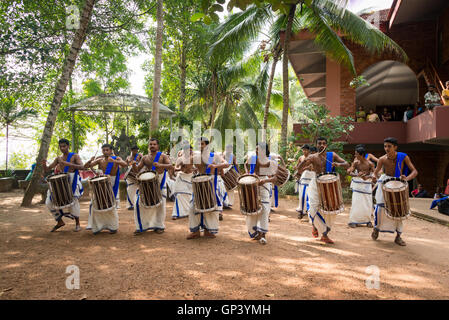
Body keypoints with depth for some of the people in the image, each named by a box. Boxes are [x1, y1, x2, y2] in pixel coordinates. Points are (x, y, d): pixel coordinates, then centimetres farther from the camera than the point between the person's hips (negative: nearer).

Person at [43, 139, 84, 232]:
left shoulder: (74, 156, -3)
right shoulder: (58, 158, 11)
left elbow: (82, 167, -19)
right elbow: (47, 169, 10)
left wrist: (68, 164, -31)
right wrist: (44, 165, -14)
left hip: (73, 181, -5)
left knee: (73, 200, -13)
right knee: (50, 202, 2)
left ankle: (77, 224, 4)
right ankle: (60, 222, 19)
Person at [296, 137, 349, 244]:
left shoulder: (332, 155, 3)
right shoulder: (313, 157, 0)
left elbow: (347, 165, 1)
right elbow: (299, 168, -7)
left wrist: (339, 164, -20)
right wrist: (305, 161, -27)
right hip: (315, 185, -1)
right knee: (314, 208, -11)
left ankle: (324, 235, 17)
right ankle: (315, 225, 20)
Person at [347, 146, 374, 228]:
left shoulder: (370, 164, -7)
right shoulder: (356, 162, -3)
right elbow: (349, 172, -9)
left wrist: (367, 177, -29)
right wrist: (356, 175, -29)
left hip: (367, 184, 0)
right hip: (357, 184, 0)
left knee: (367, 203, 4)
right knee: (356, 202, -5)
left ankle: (367, 220, 22)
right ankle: (353, 221, 4)